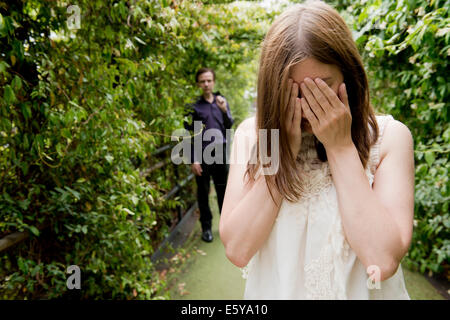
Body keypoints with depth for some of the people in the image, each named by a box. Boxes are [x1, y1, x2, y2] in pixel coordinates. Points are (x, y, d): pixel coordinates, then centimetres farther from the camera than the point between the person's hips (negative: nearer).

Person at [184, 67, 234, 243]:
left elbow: (229, 126, 10)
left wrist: (224, 111, -9)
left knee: (223, 189, 12)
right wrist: (193, 160, -11)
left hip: (220, 151, 4)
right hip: (202, 153, -3)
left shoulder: (221, 101, 9)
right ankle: (206, 227, 19)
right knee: (203, 192, 6)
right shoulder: (193, 104, -5)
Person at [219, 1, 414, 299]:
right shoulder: (251, 134, -11)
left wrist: (341, 147, -23)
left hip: (360, 291, 0)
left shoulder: (389, 136, -13)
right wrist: (283, 150, -22)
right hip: (274, 291, 1)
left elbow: (383, 259, -23)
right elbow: (237, 249, -18)